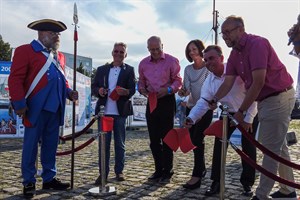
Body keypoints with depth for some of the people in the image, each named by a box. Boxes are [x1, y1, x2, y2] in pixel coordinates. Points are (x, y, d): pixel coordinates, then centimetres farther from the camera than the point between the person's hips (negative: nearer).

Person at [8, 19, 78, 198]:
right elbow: (15, 79, -9)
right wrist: (19, 103, -16)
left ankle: (49, 178, 24)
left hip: (55, 109, 7)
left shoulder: (60, 56, 18)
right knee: (31, 145, 2)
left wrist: (69, 92, 5)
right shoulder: (25, 51, -3)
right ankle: (29, 182, 14)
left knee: (51, 145, 12)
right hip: (36, 108, -6)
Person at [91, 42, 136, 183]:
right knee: (103, 143, 3)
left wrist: (125, 92, -25)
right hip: (104, 111, 2)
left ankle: (119, 171, 18)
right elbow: (93, 87, 10)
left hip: (120, 112, -1)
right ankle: (103, 173, 10)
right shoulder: (101, 69, 14)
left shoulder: (129, 70, 6)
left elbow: (132, 89, -3)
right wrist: (98, 91, -12)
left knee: (120, 143, 7)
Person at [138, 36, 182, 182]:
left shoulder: (171, 61, -5)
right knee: (154, 139, 8)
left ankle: (167, 171, 11)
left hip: (167, 100, -5)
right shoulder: (143, 63, 9)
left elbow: (178, 81, -3)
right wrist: (142, 89, -5)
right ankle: (158, 170, 21)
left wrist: (168, 90, -21)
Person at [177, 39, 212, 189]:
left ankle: (197, 176, -6)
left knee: (197, 139, -11)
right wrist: (182, 92, -18)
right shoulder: (188, 69, 7)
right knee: (193, 140, 10)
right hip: (191, 107, 6)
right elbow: (186, 89, 4)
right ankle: (202, 168, 29)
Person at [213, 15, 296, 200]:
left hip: (279, 97, -10)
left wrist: (241, 111, -22)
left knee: (270, 148, -5)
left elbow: (258, 82, -26)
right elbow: (228, 82, 1)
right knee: (278, 145, 17)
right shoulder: (235, 53, 6)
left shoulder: (257, 43, -21)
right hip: (266, 100, 10)